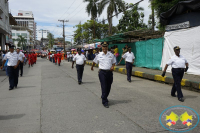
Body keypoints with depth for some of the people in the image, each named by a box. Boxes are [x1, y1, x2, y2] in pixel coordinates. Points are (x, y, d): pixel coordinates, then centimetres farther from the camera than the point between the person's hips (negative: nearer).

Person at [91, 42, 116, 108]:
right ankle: (104, 102, -2)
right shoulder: (99, 55, 2)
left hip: (109, 72, 3)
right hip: (102, 72, -3)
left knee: (108, 87, 12)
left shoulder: (111, 55, 7)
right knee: (104, 87, -7)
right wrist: (92, 67, 32)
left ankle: (104, 97, 35)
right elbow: (94, 62, 18)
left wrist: (112, 66, -5)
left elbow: (114, 62, 14)